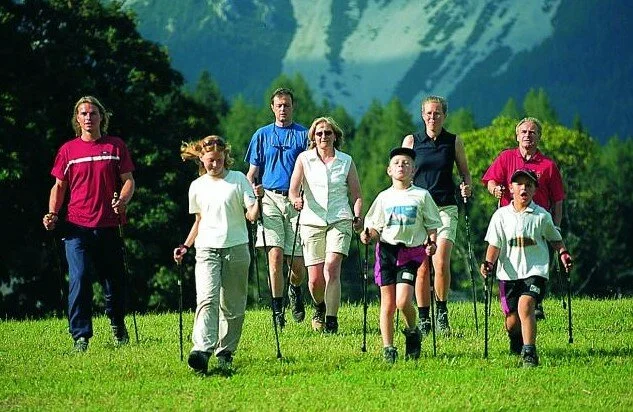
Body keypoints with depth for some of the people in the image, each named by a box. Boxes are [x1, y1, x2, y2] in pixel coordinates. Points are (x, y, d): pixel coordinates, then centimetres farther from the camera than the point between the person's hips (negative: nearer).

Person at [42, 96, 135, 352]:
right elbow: (59, 186, 11)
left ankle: (118, 326, 34)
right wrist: (52, 214, -4)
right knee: (79, 279, -11)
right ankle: (80, 337, -9)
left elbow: (128, 180, 6)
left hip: (109, 225, 1)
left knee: (114, 280, 9)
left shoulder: (116, 147, 6)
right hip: (77, 226, 0)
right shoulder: (68, 150, 7)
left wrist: (122, 200, -15)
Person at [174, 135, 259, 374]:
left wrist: (259, 201, -21)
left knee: (232, 305, 3)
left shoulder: (238, 180, 3)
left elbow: (251, 215, -1)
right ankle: (202, 350, -32)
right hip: (207, 249, 1)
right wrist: (185, 246, 14)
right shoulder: (197, 187, 12)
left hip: (236, 248, -1)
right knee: (206, 299, -18)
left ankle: (225, 352, 14)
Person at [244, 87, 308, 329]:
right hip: (269, 198, 0)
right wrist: (253, 189, -8)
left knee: (297, 262, -2)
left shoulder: (303, 135, 9)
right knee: (275, 254, -14)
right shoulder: (262, 135, 14)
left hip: (296, 200, 0)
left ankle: (295, 291, 32)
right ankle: (277, 310, -8)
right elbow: (252, 172, 15)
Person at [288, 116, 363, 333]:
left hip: (340, 220, -1)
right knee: (315, 279, -1)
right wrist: (296, 200, -24)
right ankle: (319, 307, 32)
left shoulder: (346, 161, 8)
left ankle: (331, 320, -20)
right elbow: (293, 190, -2)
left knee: (331, 267, -20)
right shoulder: (304, 159, 6)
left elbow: (356, 194, 10)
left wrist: (357, 217, -7)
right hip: (312, 221, 1)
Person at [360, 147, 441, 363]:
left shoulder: (422, 195, 6)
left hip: (411, 252, -2)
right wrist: (368, 235, -6)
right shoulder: (384, 197, 12)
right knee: (387, 305, 0)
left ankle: (412, 332, 12)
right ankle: (388, 349, 7)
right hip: (387, 250, 2)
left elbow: (432, 224, 8)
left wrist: (432, 242, -9)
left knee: (403, 301, -17)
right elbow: (375, 227, 15)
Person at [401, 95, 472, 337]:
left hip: (445, 209, -1)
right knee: (421, 268, 0)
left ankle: (442, 313, 2)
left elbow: (465, 172, 15)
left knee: (441, 264, -16)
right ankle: (423, 320, 8)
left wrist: (467, 187, -5)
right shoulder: (411, 141, 7)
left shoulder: (454, 142, 6)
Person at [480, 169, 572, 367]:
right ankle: (516, 343, 39)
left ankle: (529, 353, -27)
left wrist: (563, 253, 2)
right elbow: (495, 244, 2)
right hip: (509, 274, 2)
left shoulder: (542, 216, 3)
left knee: (525, 306, -25)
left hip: (535, 271, -2)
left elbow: (554, 238, 19)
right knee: (512, 320, 4)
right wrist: (489, 263, -14)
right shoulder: (501, 215, 4)